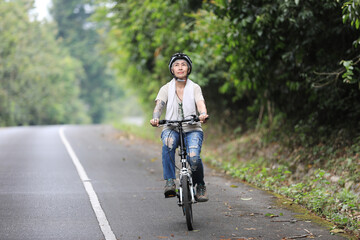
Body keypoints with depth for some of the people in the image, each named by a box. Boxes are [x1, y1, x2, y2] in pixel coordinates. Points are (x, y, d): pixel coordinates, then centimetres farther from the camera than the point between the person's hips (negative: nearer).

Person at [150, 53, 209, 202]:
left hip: (192, 129, 0)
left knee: (194, 158, -26)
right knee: (168, 143, -36)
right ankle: (170, 182, -31)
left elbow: (200, 104, -11)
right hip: (171, 128, 1)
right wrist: (155, 118, -31)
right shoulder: (166, 89, 5)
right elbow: (159, 105, -9)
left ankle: (200, 186, 3)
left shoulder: (194, 88, 5)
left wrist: (203, 115, -35)